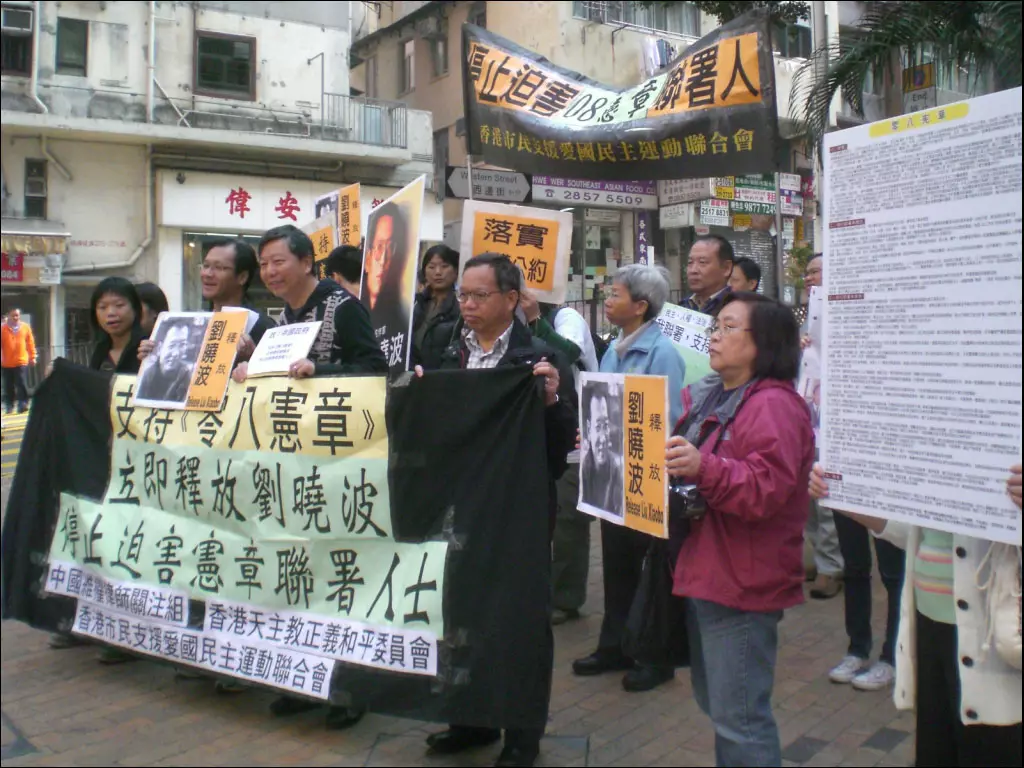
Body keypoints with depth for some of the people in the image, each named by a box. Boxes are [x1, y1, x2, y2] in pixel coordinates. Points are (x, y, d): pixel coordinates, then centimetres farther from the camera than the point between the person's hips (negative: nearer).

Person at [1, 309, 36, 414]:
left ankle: (23, 404, -6)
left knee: (22, 384, -8)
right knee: (8, 386, 9)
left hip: (22, 362, 0)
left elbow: (30, 343, 7)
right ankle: (9, 405, 20)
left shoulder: (25, 327, 3)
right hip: (7, 363, 1)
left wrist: (32, 357, 8)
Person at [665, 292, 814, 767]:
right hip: (705, 573, 10)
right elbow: (685, 467, 28)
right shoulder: (707, 397, 13)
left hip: (743, 584, -9)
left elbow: (766, 490, -25)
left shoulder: (773, 405, -15)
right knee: (715, 703, 20)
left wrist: (703, 467, -39)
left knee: (738, 716, -3)